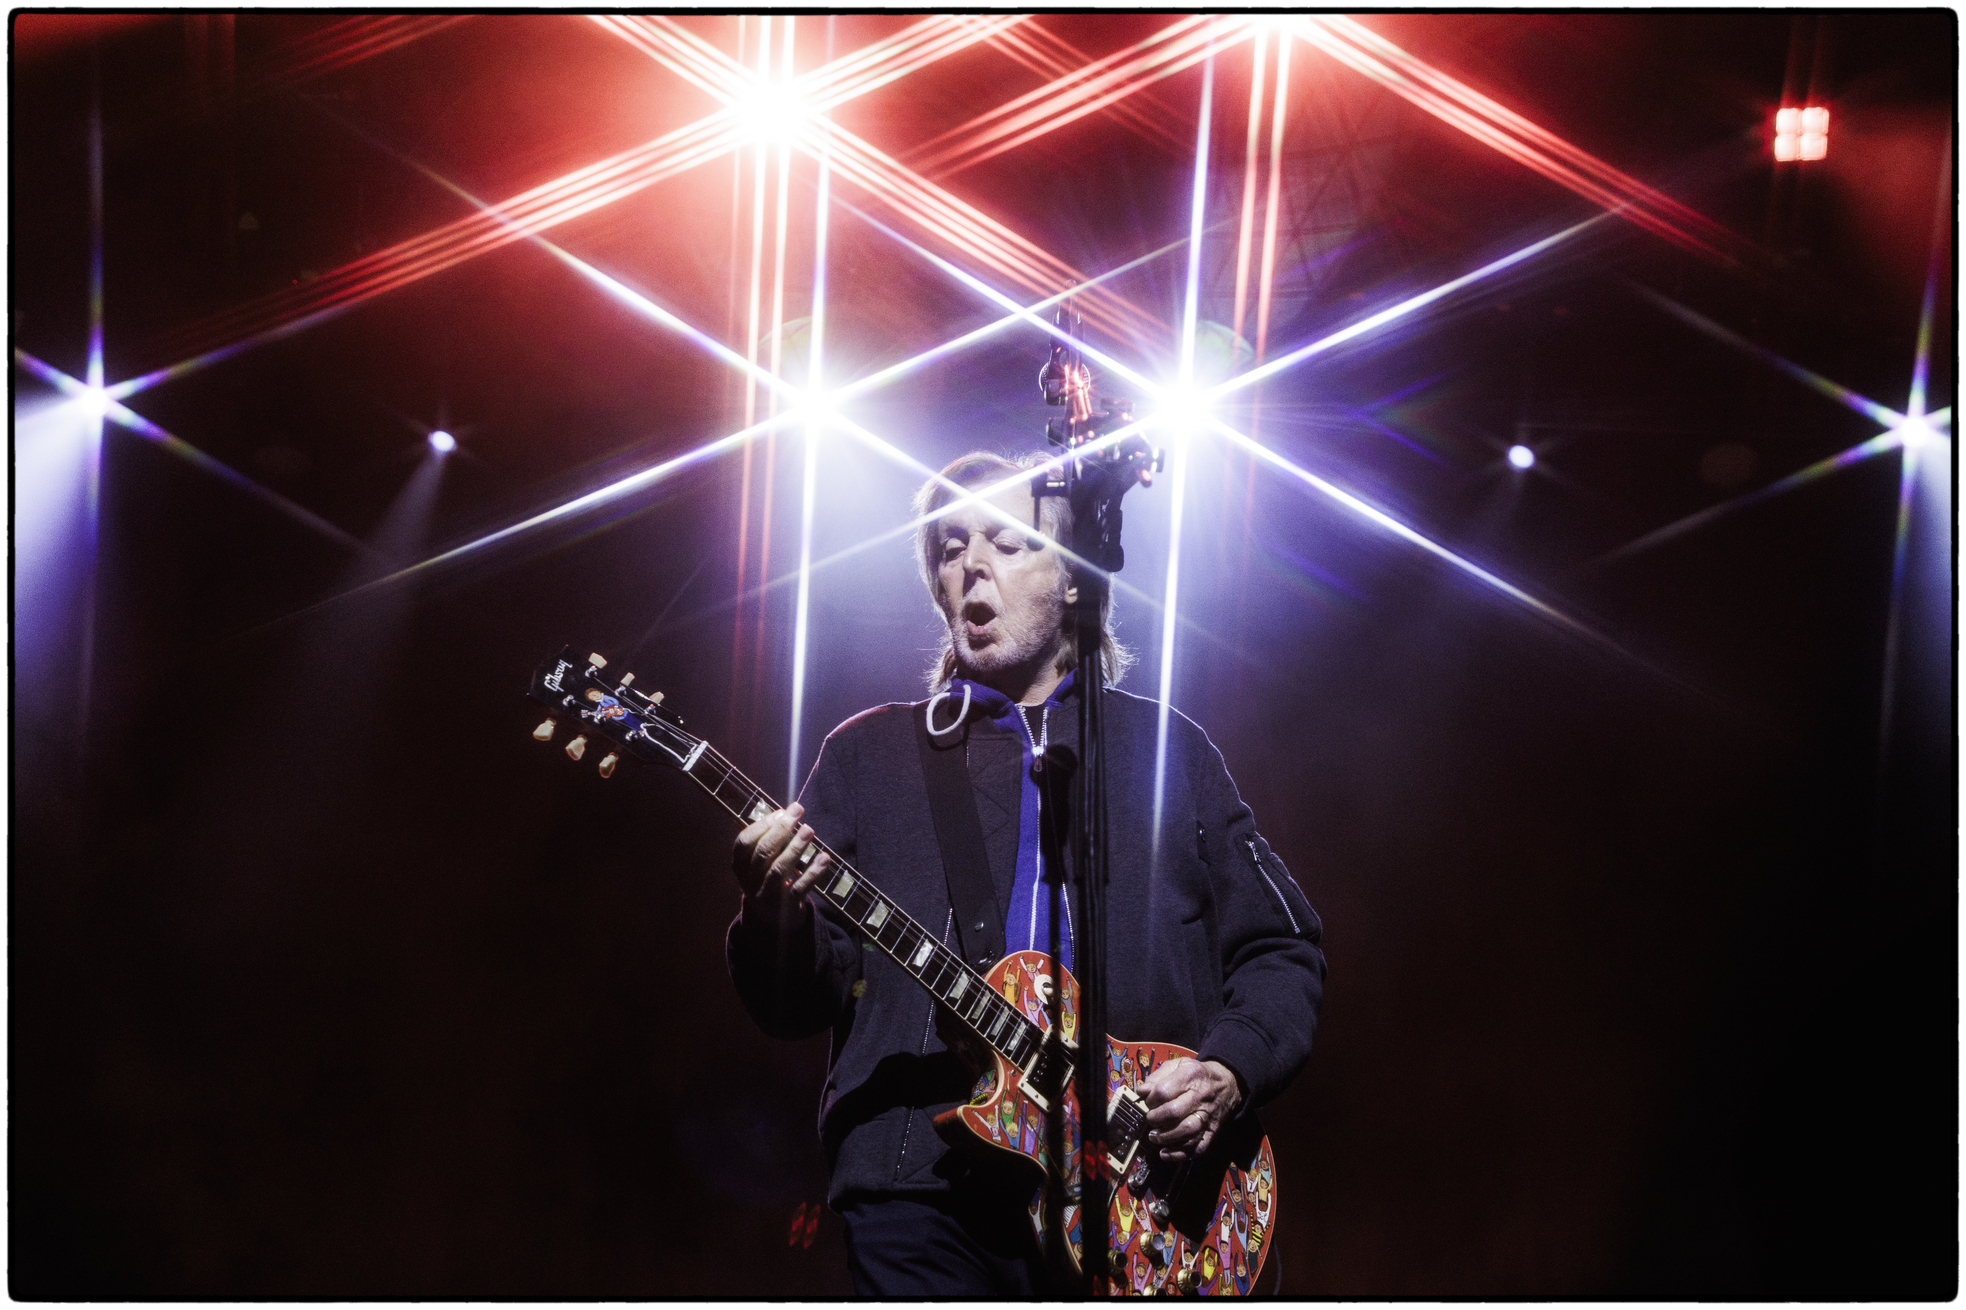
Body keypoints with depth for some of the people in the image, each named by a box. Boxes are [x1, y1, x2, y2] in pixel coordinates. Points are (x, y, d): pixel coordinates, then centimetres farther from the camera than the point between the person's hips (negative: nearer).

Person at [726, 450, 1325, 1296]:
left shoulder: (1168, 750, 13)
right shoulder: (868, 752, 11)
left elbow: (1283, 950, 15)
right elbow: (797, 1005, 6)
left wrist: (1229, 1069, -4)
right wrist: (776, 916, -16)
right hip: (922, 1192, 0)